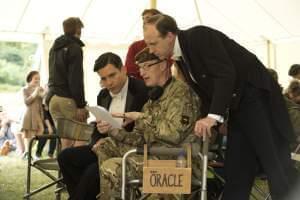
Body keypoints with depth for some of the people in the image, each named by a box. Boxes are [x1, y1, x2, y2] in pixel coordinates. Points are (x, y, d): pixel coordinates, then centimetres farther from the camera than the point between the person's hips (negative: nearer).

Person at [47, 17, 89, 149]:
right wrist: (81, 105, -14)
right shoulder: (74, 48, -6)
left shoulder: (54, 48, 20)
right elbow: (76, 78, -14)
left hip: (52, 97, 8)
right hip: (68, 98, -8)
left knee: (65, 138, 7)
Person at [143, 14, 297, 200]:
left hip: (257, 99, -9)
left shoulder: (200, 36, -16)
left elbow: (225, 74, -24)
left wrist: (214, 116, -29)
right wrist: (205, 126, 8)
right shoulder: (180, 57, 11)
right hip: (236, 107, 9)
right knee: (235, 170, 4)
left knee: (277, 168, -7)